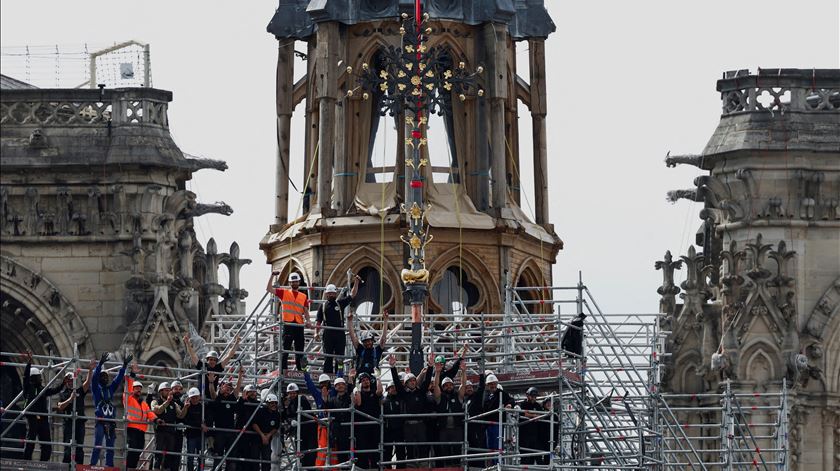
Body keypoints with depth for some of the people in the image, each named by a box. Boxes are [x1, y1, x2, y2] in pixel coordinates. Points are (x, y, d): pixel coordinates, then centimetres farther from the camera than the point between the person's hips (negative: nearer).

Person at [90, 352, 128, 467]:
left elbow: (119, 378, 15)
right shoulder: (96, 388, 5)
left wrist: (124, 366, 4)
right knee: (97, 446, -13)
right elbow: (95, 376, -8)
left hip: (111, 423, 5)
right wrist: (100, 363, -20)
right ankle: (92, 466, -15)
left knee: (110, 448, 5)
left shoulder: (111, 389, 18)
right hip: (100, 422, -5)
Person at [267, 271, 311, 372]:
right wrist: (272, 276, -5)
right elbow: (269, 289, 2)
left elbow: (305, 311, 11)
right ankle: (283, 370, -9)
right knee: (285, 349, -8)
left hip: (299, 325, 3)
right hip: (288, 324, -3)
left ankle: (300, 370, 13)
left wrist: (307, 321, -7)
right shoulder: (283, 293, 9)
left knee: (299, 350, 7)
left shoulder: (303, 296, 16)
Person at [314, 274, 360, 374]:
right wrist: (317, 333, -1)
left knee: (339, 356, 1)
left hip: (340, 333, 0)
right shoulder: (323, 305, 10)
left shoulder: (340, 303, 10)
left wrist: (356, 282, 0)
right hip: (328, 334, 0)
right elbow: (318, 321, 10)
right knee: (328, 357, 1)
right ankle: (327, 376, 3)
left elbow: (352, 295, 8)